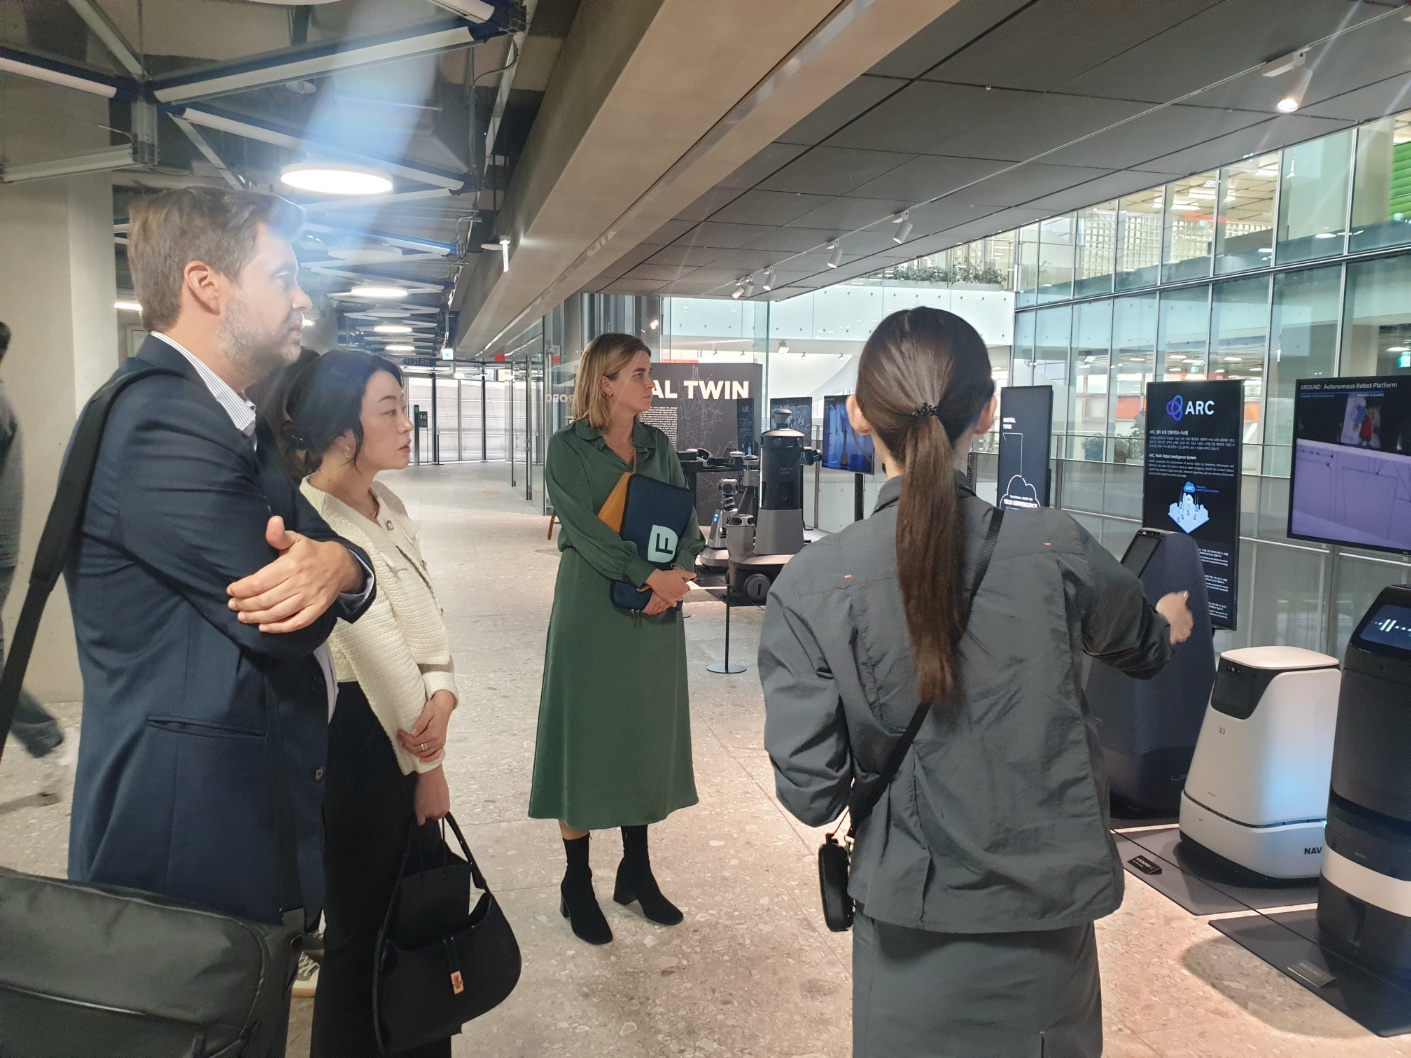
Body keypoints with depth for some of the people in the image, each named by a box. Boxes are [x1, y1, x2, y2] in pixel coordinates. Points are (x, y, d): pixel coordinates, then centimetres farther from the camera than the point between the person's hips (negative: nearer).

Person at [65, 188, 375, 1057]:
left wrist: (337, 564, -22)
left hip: (257, 814, 9)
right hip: (193, 833, -9)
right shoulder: (159, 426, -22)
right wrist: (319, 568, -4)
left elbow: (324, 547, 2)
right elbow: (292, 634, -26)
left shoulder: (237, 423, 11)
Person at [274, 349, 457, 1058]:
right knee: (362, 924, 7)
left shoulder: (391, 509, 8)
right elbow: (376, 648, -19)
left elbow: (427, 619, 7)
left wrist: (443, 693, -12)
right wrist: (426, 764, -11)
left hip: (410, 724, 9)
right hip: (354, 738, -8)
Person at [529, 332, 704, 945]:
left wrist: (677, 575, -12)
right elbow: (584, 527, -16)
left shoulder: (658, 446, 10)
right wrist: (649, 575, -21)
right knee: (587, 737, 3)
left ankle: (636, 871, 26)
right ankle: (577, 884, 17)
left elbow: (686, 522, 6)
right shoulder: (568, 448, -5)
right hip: (592, 610, -5)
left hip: (656, 615, 5)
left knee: (646, 734, 11)